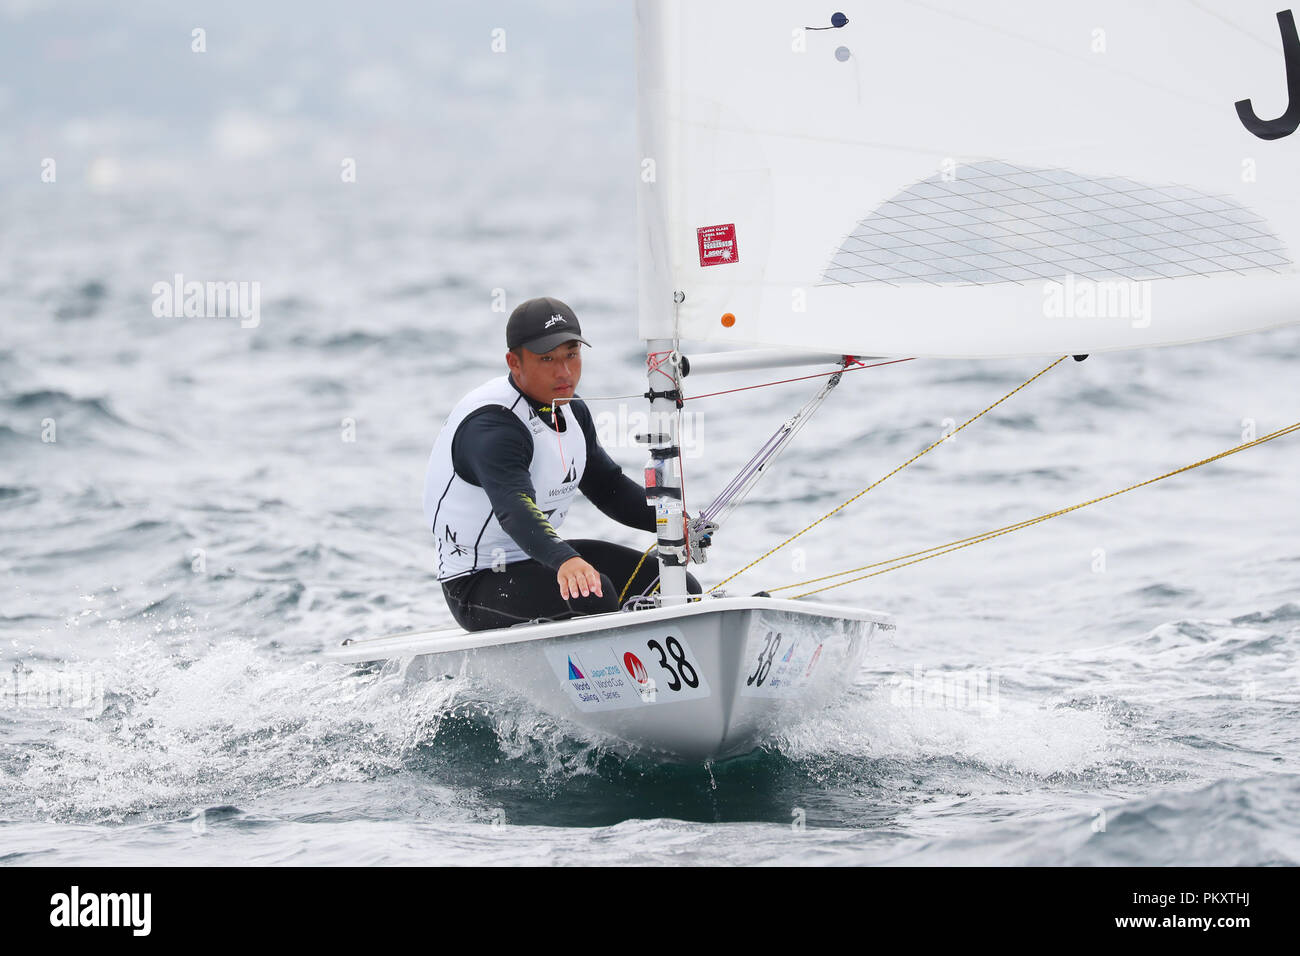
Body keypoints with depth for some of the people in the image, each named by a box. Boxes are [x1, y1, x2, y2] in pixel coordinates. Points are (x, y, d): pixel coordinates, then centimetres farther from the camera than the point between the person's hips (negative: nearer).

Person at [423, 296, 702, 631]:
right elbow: (515, 506, -42)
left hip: (541, 556, 10)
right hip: (478, 584, -10)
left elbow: (609, 487, 17)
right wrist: (564, 561, -60)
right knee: (592, 594, -35)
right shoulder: (490, 425, -24)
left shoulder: (571, 409, 6)